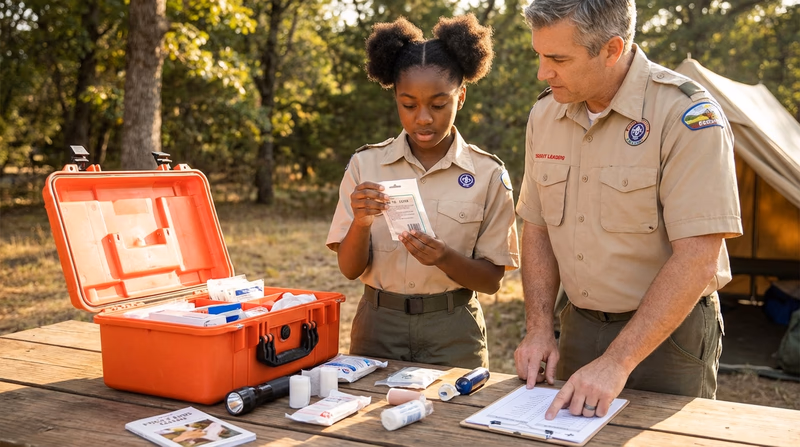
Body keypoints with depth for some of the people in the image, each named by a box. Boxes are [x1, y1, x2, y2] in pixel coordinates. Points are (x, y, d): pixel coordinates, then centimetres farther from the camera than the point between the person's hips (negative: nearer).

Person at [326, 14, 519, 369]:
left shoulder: (487, 174, -6)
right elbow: (350, 269, -3)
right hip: (378, 326, 1)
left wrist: (445, 258, -22)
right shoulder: (365, 165, -2)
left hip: (452, 332, -1)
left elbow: (492, 279, -3)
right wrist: (361, 222, -22)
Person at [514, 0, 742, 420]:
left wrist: (617, 362, -26)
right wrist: (539, 330, -2)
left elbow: (696, 259, -24)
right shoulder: (544, 113, 0)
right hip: (579, 325, 6)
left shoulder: (688, 116, -20)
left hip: (671, 331, -5)